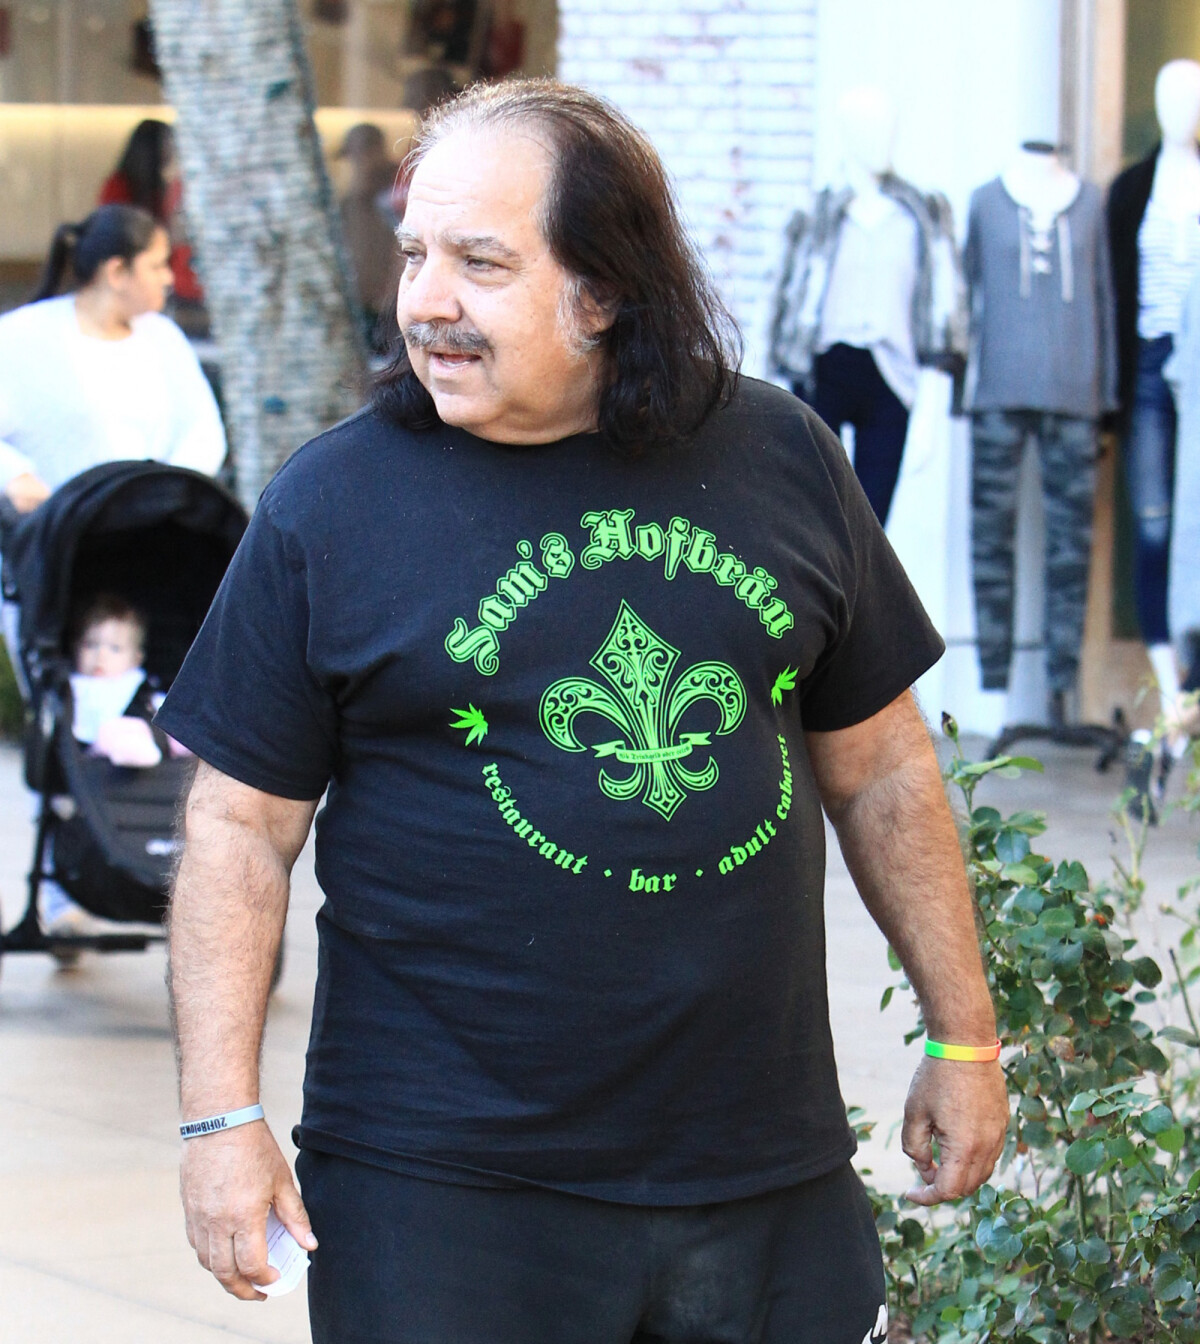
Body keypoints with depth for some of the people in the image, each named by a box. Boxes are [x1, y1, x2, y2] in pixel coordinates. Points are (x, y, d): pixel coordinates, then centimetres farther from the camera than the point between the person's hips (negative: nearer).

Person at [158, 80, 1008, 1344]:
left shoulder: (778, 458, 5)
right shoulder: (329, 505, -3)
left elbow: (878, 768, 12)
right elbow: (241, 822, -2)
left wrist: (966, 1039, 14)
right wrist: (221, 1114, -9)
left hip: (767, 1172, 3)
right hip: (446, 1189, -2)